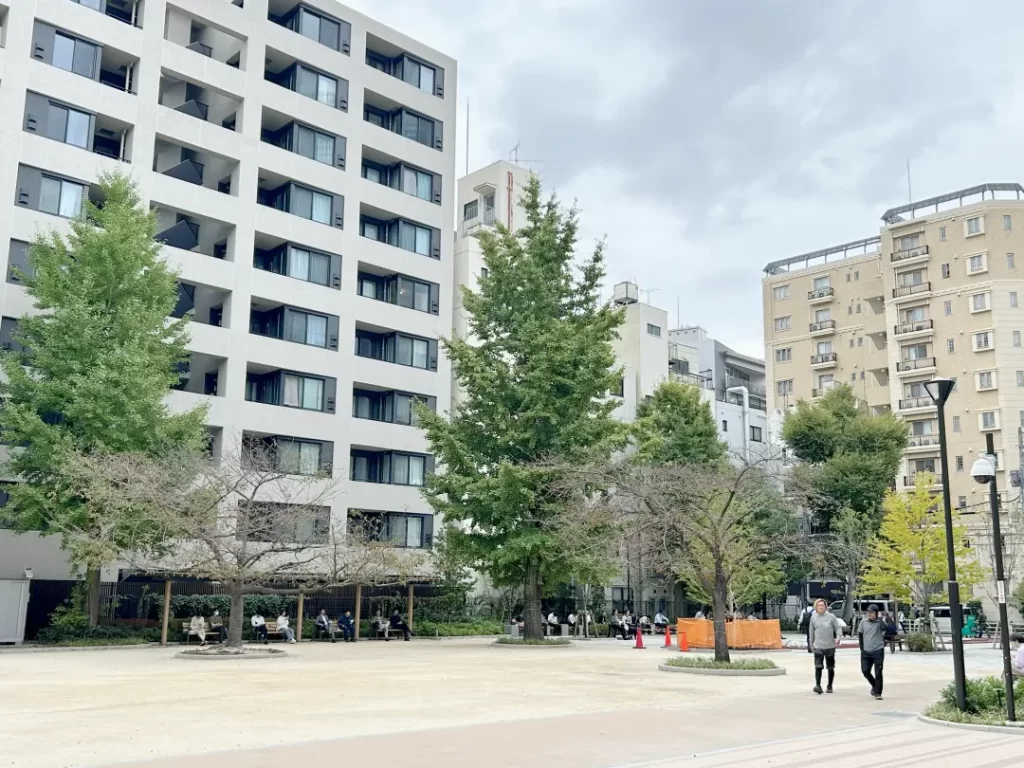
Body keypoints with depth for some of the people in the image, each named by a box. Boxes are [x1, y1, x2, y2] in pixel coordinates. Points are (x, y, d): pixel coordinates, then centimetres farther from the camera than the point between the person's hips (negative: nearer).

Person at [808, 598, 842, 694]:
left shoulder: (831, 617, -3)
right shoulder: (813, 618, 3)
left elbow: (838, 628, -2)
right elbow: (811, 632, 12)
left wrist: (838, 637, -20)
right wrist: (811, 644, 16)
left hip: (830, 646, 0)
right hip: (818, 647, 0)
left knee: (830, 668, 10)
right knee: (818, 667, -13)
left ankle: (830, 686, 23)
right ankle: (818, 685, -16)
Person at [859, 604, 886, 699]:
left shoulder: (880, 623, -6)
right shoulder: (863, 623, 4)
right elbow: (860, 634, 15)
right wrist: (862, 647, 10)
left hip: (878, 651, -4)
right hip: (866, 652, 4)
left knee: (878, 673, -3)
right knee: (865, 671, 4)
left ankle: (878, 693, 6)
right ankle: (874, 686, 31)